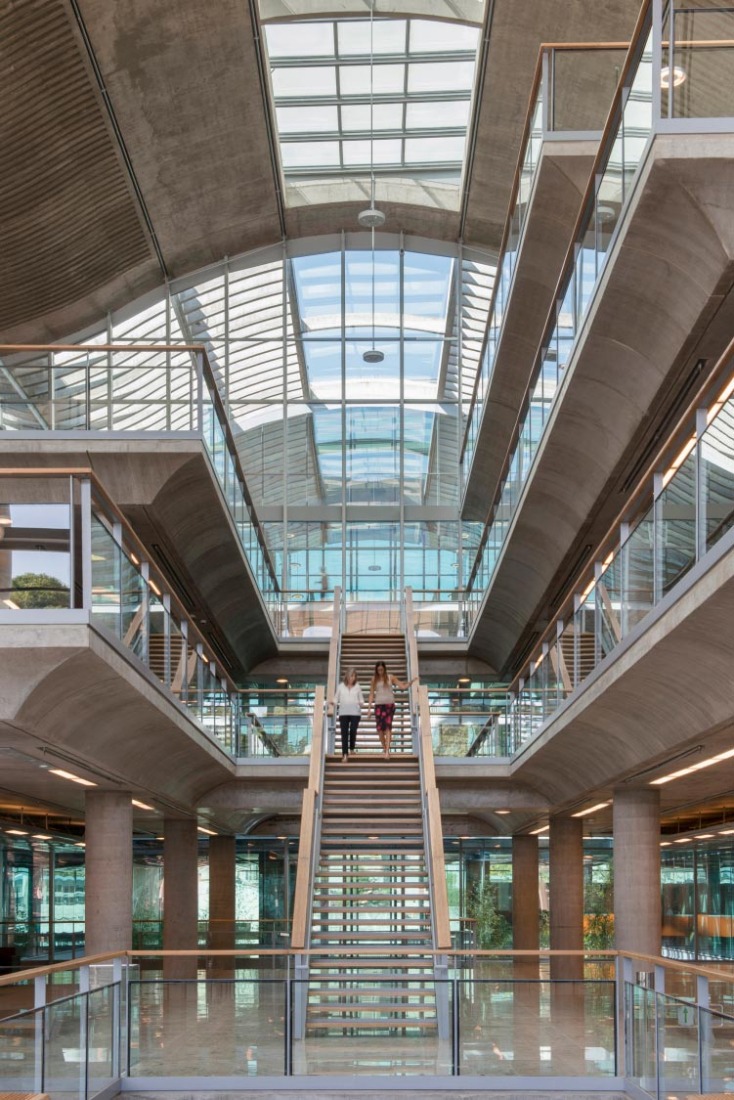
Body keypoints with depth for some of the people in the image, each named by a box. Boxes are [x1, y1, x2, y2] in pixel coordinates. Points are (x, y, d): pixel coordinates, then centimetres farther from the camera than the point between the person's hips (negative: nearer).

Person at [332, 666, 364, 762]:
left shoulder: (357, 687, 11)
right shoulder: (341, 687, 10)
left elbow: (361, 700, 15)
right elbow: (336, 699, 13)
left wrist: (361, 703, -7)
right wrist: (334, 704, -7)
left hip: (355, 712, 0)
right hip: (343, 712, 0)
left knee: (353, 731, -11)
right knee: (344, 732, -9)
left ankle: (352, 749, 15)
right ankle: (345, 754, -11)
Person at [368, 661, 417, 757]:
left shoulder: (390, 677, 4)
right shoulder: (374, 679, 8)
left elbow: (403, 686, 4)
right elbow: (371, 694, 9)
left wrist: (411, 681, -9)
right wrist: (369, 706, 3)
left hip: (389, 704, -2)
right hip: (378, 705, 2)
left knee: (388, 726, -12)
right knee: (379, 727, -3)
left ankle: (387, 750, -20)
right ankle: (384, 748, 16)